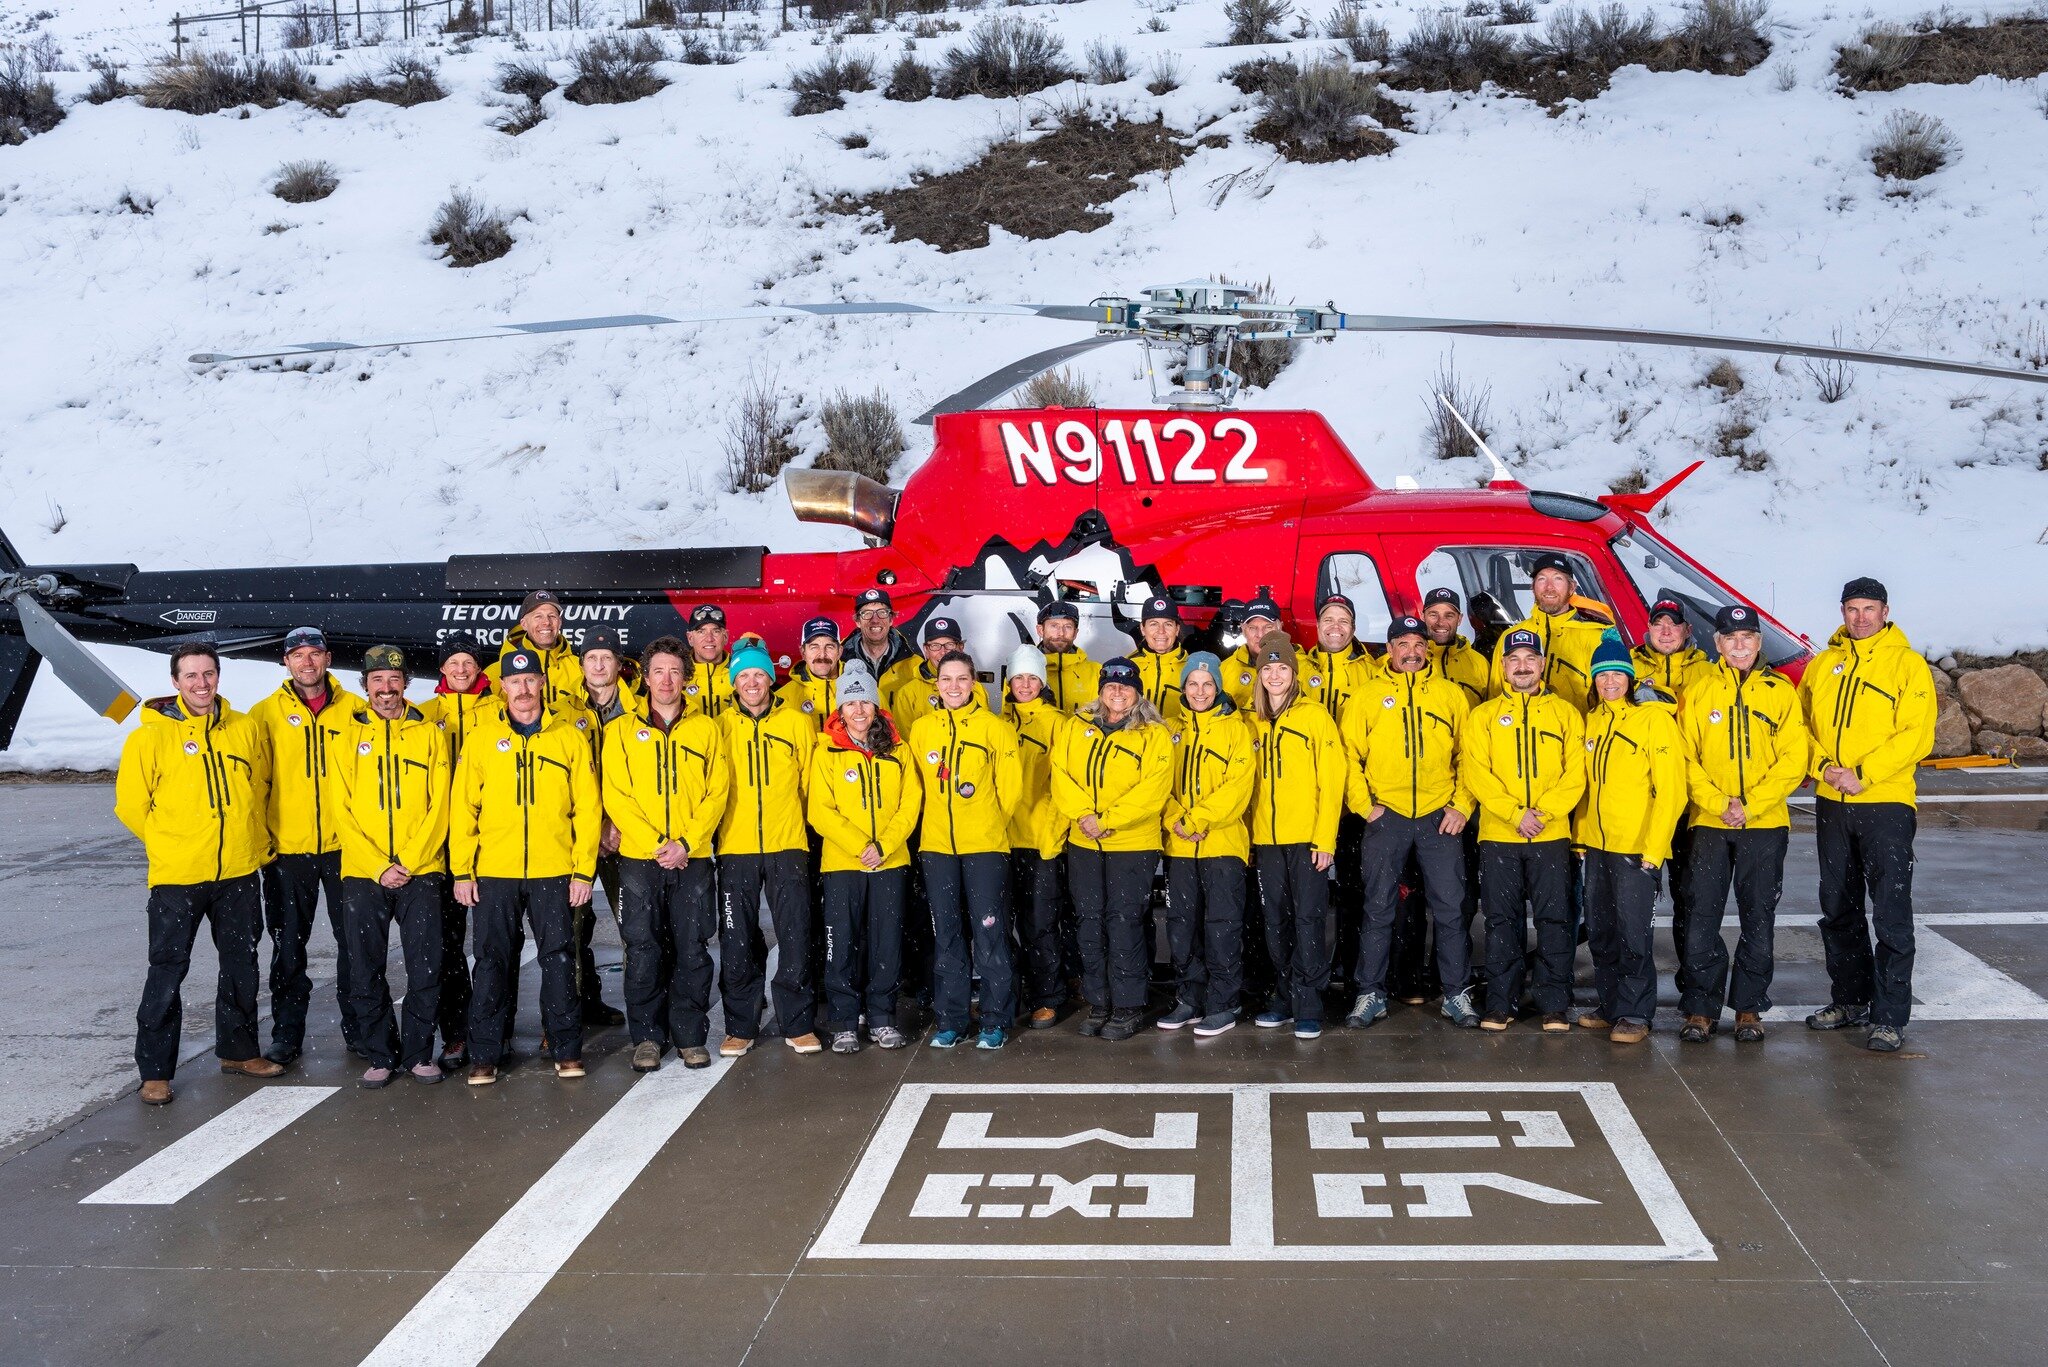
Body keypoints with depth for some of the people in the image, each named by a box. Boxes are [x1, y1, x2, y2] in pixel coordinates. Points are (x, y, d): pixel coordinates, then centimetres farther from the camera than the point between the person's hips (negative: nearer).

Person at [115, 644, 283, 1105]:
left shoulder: (247, 730, 3)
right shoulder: (150, 736, -6)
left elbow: (262, 786, 18)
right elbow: (131, 805, 0)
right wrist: (173, 843, 3)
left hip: (239, 873, 4)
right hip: (176, 876, -4)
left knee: (241, 966, 14)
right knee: (167, 971, -1)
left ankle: (238, 1050, 30)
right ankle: (155, 1071, 8)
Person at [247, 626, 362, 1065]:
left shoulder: (354, 709, 3)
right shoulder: (266, 714, 2)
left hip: (344, 845, 0)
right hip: (287, 848, 0)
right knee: (288, 946, 7)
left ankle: (358, 1028, 18)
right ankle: (286, 1034, 17)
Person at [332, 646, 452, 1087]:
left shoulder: (430, 733, 6)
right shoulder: (349, 736, 6)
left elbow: (438, 807, 1)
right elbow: (344, 811, 1)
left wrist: (409, 863, -9)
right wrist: (378, 868, -9)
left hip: (421, 872, -1)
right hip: (362, 874, 1)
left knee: (425, 970, -1)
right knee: (366, 974, 4)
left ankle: (419, 1053, 13)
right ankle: (380, 1056, 17)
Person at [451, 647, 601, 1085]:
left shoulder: (569, 736, 4)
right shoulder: (482, 739, 6)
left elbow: (587, 806, 2)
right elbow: (463, 807, 5)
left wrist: (584, 869, -4)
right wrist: (461, 870, -2)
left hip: (554, 872, -1)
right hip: (493, 872, 1)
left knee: (559, 959, 3)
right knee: (491, 962, 5)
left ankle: (566, 1051, 13)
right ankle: (484, 1056, 13)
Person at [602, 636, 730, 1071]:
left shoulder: (706, 729, 8)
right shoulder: (621, 730, 7)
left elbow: (717, 793, 2)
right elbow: (616, 796, -1)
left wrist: (685, 843, -11)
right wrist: (656, 846, -11)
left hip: (693, 859, 1)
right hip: (638, 859, 0)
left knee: (692, 951, 2)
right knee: (643, 951, 0)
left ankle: (690, 1036, 11)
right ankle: (647, 1038, 9)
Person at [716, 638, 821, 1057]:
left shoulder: (797, 723, 4)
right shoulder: (720, 726, 6)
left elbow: (810, 779, 10)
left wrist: (800, 822, 9)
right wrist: (717, 828, 8)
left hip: (787, 845, -1)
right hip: (735, 848, 1)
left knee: (795, 937, -1)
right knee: (737, 942, 4)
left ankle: (798, 1024, 10)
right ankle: (740, 1027, 15)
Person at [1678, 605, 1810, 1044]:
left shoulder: (1781, 691, 3)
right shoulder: (1698, 689, 4)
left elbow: (1794, 759, -3)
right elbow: (1686, 757, 0)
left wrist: (1751, 805, -12)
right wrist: (1719, 803, -12)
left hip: (1765, 825, 0)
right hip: (1708, 824, 0)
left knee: (1759, 920, 6)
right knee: (1702, 919, -1)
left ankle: (1749, 1007, 17)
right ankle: (1701, 1008, 9)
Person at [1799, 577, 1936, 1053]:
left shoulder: (1908, 664, -4)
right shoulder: (1822, 665, 10)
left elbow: (1916, 734, -11)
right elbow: (1802, 725, 11)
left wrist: (1863, 774, -18)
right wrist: (1822, 766, -7)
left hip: (1886, 803, -5)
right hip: (1830, 804, 5)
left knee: (1891, 915, -6)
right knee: (1839, 910, 13)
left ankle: (1890, 1015, -1)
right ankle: (1850, 998, 26)